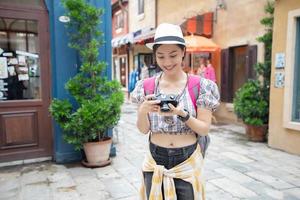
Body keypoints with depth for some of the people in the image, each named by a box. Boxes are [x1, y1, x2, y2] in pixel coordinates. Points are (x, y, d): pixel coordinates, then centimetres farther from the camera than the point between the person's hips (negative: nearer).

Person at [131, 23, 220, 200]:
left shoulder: (200, 86, -9)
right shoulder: (147, 86, -3)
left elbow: (205, 129, -8)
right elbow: (143, 129, -1)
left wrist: (182, 114, -25)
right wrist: (142, 111, -22)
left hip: (188, 162, -1)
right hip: (155, 161, 2)